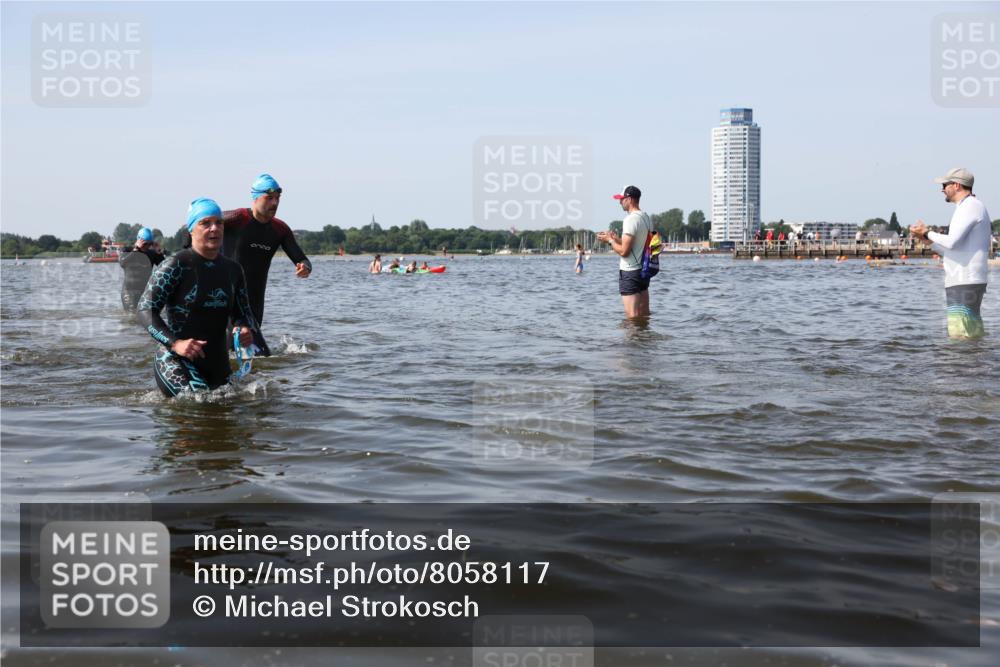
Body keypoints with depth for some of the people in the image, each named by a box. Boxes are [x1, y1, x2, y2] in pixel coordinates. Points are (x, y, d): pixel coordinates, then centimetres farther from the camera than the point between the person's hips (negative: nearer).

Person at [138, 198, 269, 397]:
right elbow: (145, 309, -11)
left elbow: (242, 313, 21)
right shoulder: (176, 265, -8)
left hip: (219, 365, 7)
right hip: (176, 362, -7)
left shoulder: (232, 270, 11)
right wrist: (175, 343, -24)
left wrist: (247, 331, -4)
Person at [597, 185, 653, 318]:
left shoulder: (631, 219, -17)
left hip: (630, 273, -9)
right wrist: (615, 238, 15)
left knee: (632, 316, -7)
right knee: (644, 315, 12)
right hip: (644, 270, 9)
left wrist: (610, 240, -4)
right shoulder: (646, 217, 11)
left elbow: (624, 251, -20)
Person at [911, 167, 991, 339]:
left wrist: (927, 233, -6)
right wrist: (927, 240, 16)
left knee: (960, 336, -14)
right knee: (974, 334, 11)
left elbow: (952, 242, -21)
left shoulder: (971, 206, -9)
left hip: (965, 283, -11)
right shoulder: (968, 207, 23)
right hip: (962, 282, 11)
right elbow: (953, 251, 24)